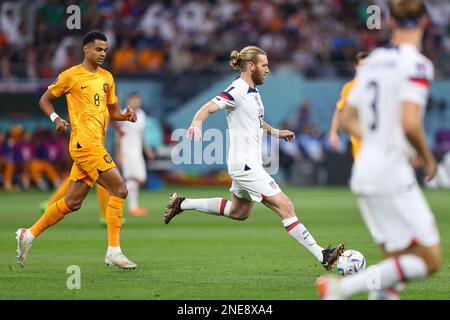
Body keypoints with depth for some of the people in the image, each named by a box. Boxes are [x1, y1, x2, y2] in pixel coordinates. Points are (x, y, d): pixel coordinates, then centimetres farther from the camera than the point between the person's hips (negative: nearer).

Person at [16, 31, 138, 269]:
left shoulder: (107, 78, 18)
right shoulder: (71, 76, -1)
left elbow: (113, 111, 24)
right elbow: (45, 100, 7)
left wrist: (125, 115, 2)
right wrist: (56, 119, -10)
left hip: (95, 146, 8)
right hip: (84, 142, -8)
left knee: (72, 203, 9)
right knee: (119, 189, -14)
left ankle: (29, 235, 20)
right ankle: (113, 251, -11)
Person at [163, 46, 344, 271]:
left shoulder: (253, 91, 11)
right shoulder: (238, 90, -17)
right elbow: (209, 107, -30)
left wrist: (274, 132, 25)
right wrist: (196, 123, -48)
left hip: (252, 163, 11)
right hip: (245, 165, -11)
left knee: (239, 212, 27)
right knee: (285, 207, -12)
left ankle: (182, 203, 35)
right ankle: (322, 256, -11)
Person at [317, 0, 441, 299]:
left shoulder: (373, 61, 10)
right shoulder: (417, 65, -13)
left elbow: (348, 120, 16)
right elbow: (409, 123, -24)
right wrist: (427, 157, -7)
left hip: (364, 171, 8)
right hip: (393, 175, -8)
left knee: (398, 262, 13)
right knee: (430, 261, -2)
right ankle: (341, 287, -12)